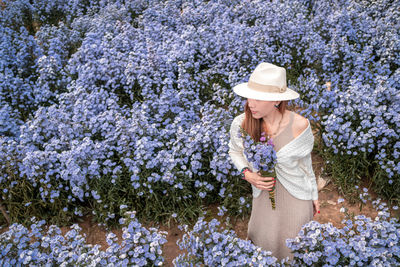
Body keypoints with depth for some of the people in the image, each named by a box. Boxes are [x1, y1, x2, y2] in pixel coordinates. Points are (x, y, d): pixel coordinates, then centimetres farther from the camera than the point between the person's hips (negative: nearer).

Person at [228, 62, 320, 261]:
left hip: (297, 195, -1)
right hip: (264, 194, 2)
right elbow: (235, 151, 3)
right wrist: (247, 174, -15)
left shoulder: (299, 124, -23)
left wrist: (314, 195, 7)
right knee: (262, 241, 19)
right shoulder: (241, 123, -20)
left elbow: (305, 162, -5)